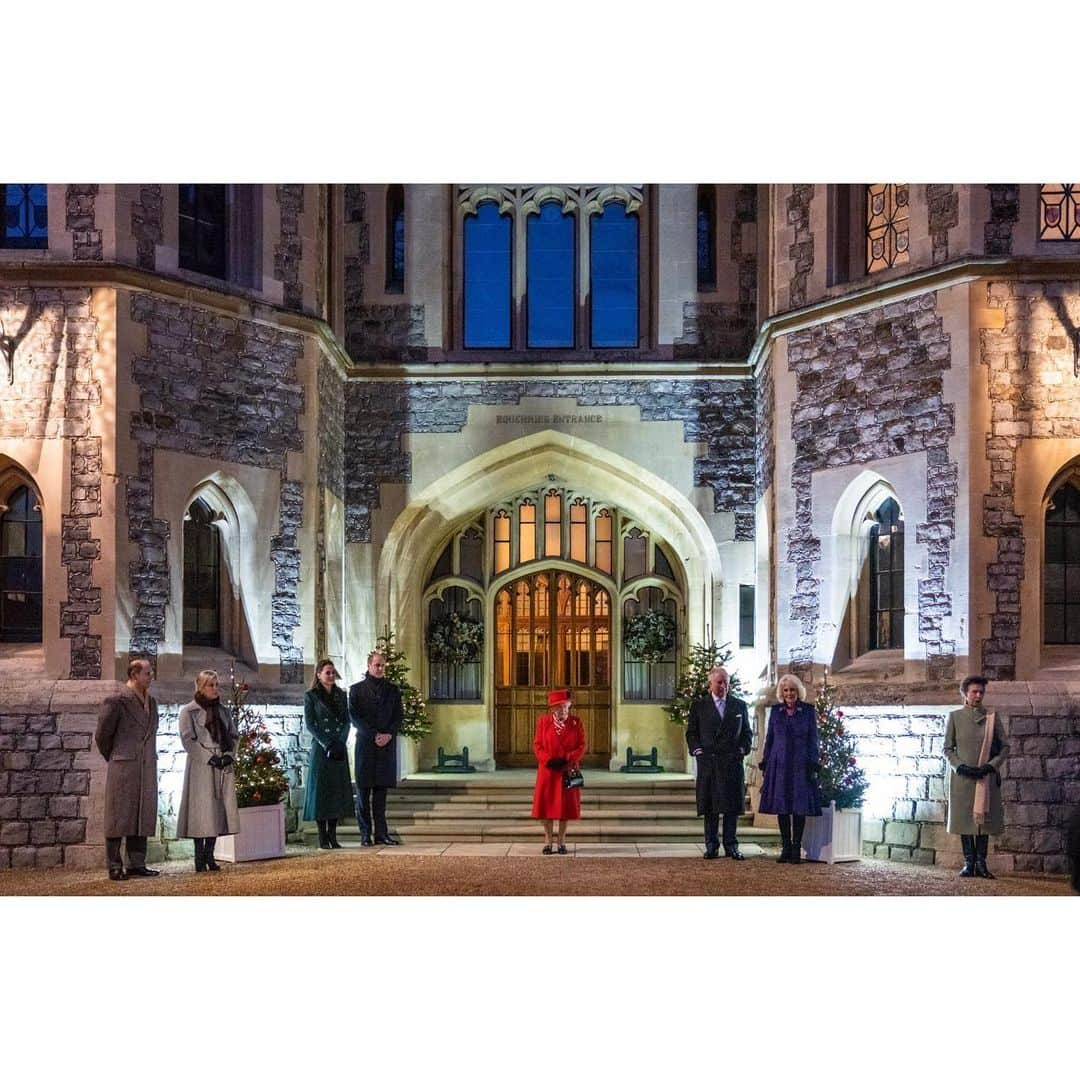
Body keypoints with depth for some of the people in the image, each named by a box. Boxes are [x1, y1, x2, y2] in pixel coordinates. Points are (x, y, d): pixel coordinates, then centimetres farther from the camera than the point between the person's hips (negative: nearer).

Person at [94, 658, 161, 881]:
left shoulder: (151, 702, 13)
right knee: (119, 818, -2)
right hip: (123, 768, -7)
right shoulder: (116, 701, -9)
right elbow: (102, 735, -3)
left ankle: (136, 864, 13)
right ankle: (115, 867, 1)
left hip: (147, 768, 7)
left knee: (143, 817, 7)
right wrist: (113, 759, 8)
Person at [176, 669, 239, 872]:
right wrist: (210, 758, -15)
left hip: (223, 767, 5)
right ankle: (199, 857, -3)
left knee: (218, 809, 3)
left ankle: (209, 855, 8)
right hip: (200, 766, -5)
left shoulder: (223, 711, 15)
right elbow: (188, 740, -9)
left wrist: (229, 755, -2)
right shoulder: (189, 711, -1)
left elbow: (233, 735, 17)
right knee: (202, 810, -7)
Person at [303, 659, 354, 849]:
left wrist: (340, 742, -7)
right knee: (320, 790, -3)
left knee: (338, 790, 3)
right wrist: (327, 744, -13)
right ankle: (323, 837, -1)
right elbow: (309, 724, -5)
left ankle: (333, 835, 8)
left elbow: (346, 721, 9)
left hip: (339, 748, 4)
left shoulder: (341, 695, 12)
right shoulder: (311, 696, 0)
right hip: (320, 748, -4)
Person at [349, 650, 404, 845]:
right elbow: (354, 716, -3)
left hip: (387, 744, 2)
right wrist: (374, 735, -11)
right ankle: (365, 834, 1)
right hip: (365, 744, -2)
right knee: (363, 791, -2)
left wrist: (388, 735, -8)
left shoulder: (392, 690, 13)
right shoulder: (357, 689, 5)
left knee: (381, 791, 3)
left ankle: (381, 833, 3)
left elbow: (399, 716, 10)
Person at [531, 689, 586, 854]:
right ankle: (548, 841, 11)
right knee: (547, 805, 1)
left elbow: (581, 746, -2)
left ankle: (562, 841, 14)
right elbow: (537, 745, 0)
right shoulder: (543, 721, 0)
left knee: (565, 806, 4)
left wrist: (568, 760, -17)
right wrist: (549, 760, -16)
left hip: (568, 770, 0)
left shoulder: (576, 722, 0)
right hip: (547, 770, 0)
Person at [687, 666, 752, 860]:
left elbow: (747, 733, 16)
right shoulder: (698, 705, 7)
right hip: (707, 762, -1)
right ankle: (711, 847, 5)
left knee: (732, 807, 1)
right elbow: (691, 733, 9)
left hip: (732, 762, 1)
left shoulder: (739, 706, 12)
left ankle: (731, 846, 6)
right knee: (710, 807, 0)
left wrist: (742, 749, 2)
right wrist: (697, 750, -4)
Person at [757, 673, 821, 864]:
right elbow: (769, 738, 11)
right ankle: (786, 847, 9)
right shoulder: (775, 711, 8)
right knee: (781, 807, 2)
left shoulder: (808, 711, 2)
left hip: (801, 765, -2)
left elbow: (813, 740, 2)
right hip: (779, 764, 2)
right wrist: (765, 765, 7)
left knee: (800, 807, -2)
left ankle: (796, 848, 3)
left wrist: (814, 766, -5)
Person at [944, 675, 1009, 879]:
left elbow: (1004, 747, 7)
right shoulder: (955, 717, 5)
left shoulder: (992, 718, 8)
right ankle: (969, 863, 4)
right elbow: (948, 749, 5)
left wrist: (990, 766, -8)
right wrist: (961, 767, -10)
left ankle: (981, 863, 4)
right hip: (962, 777, -1)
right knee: (965, 818, -1)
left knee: (984, 817, -1)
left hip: (987, 777, 1)